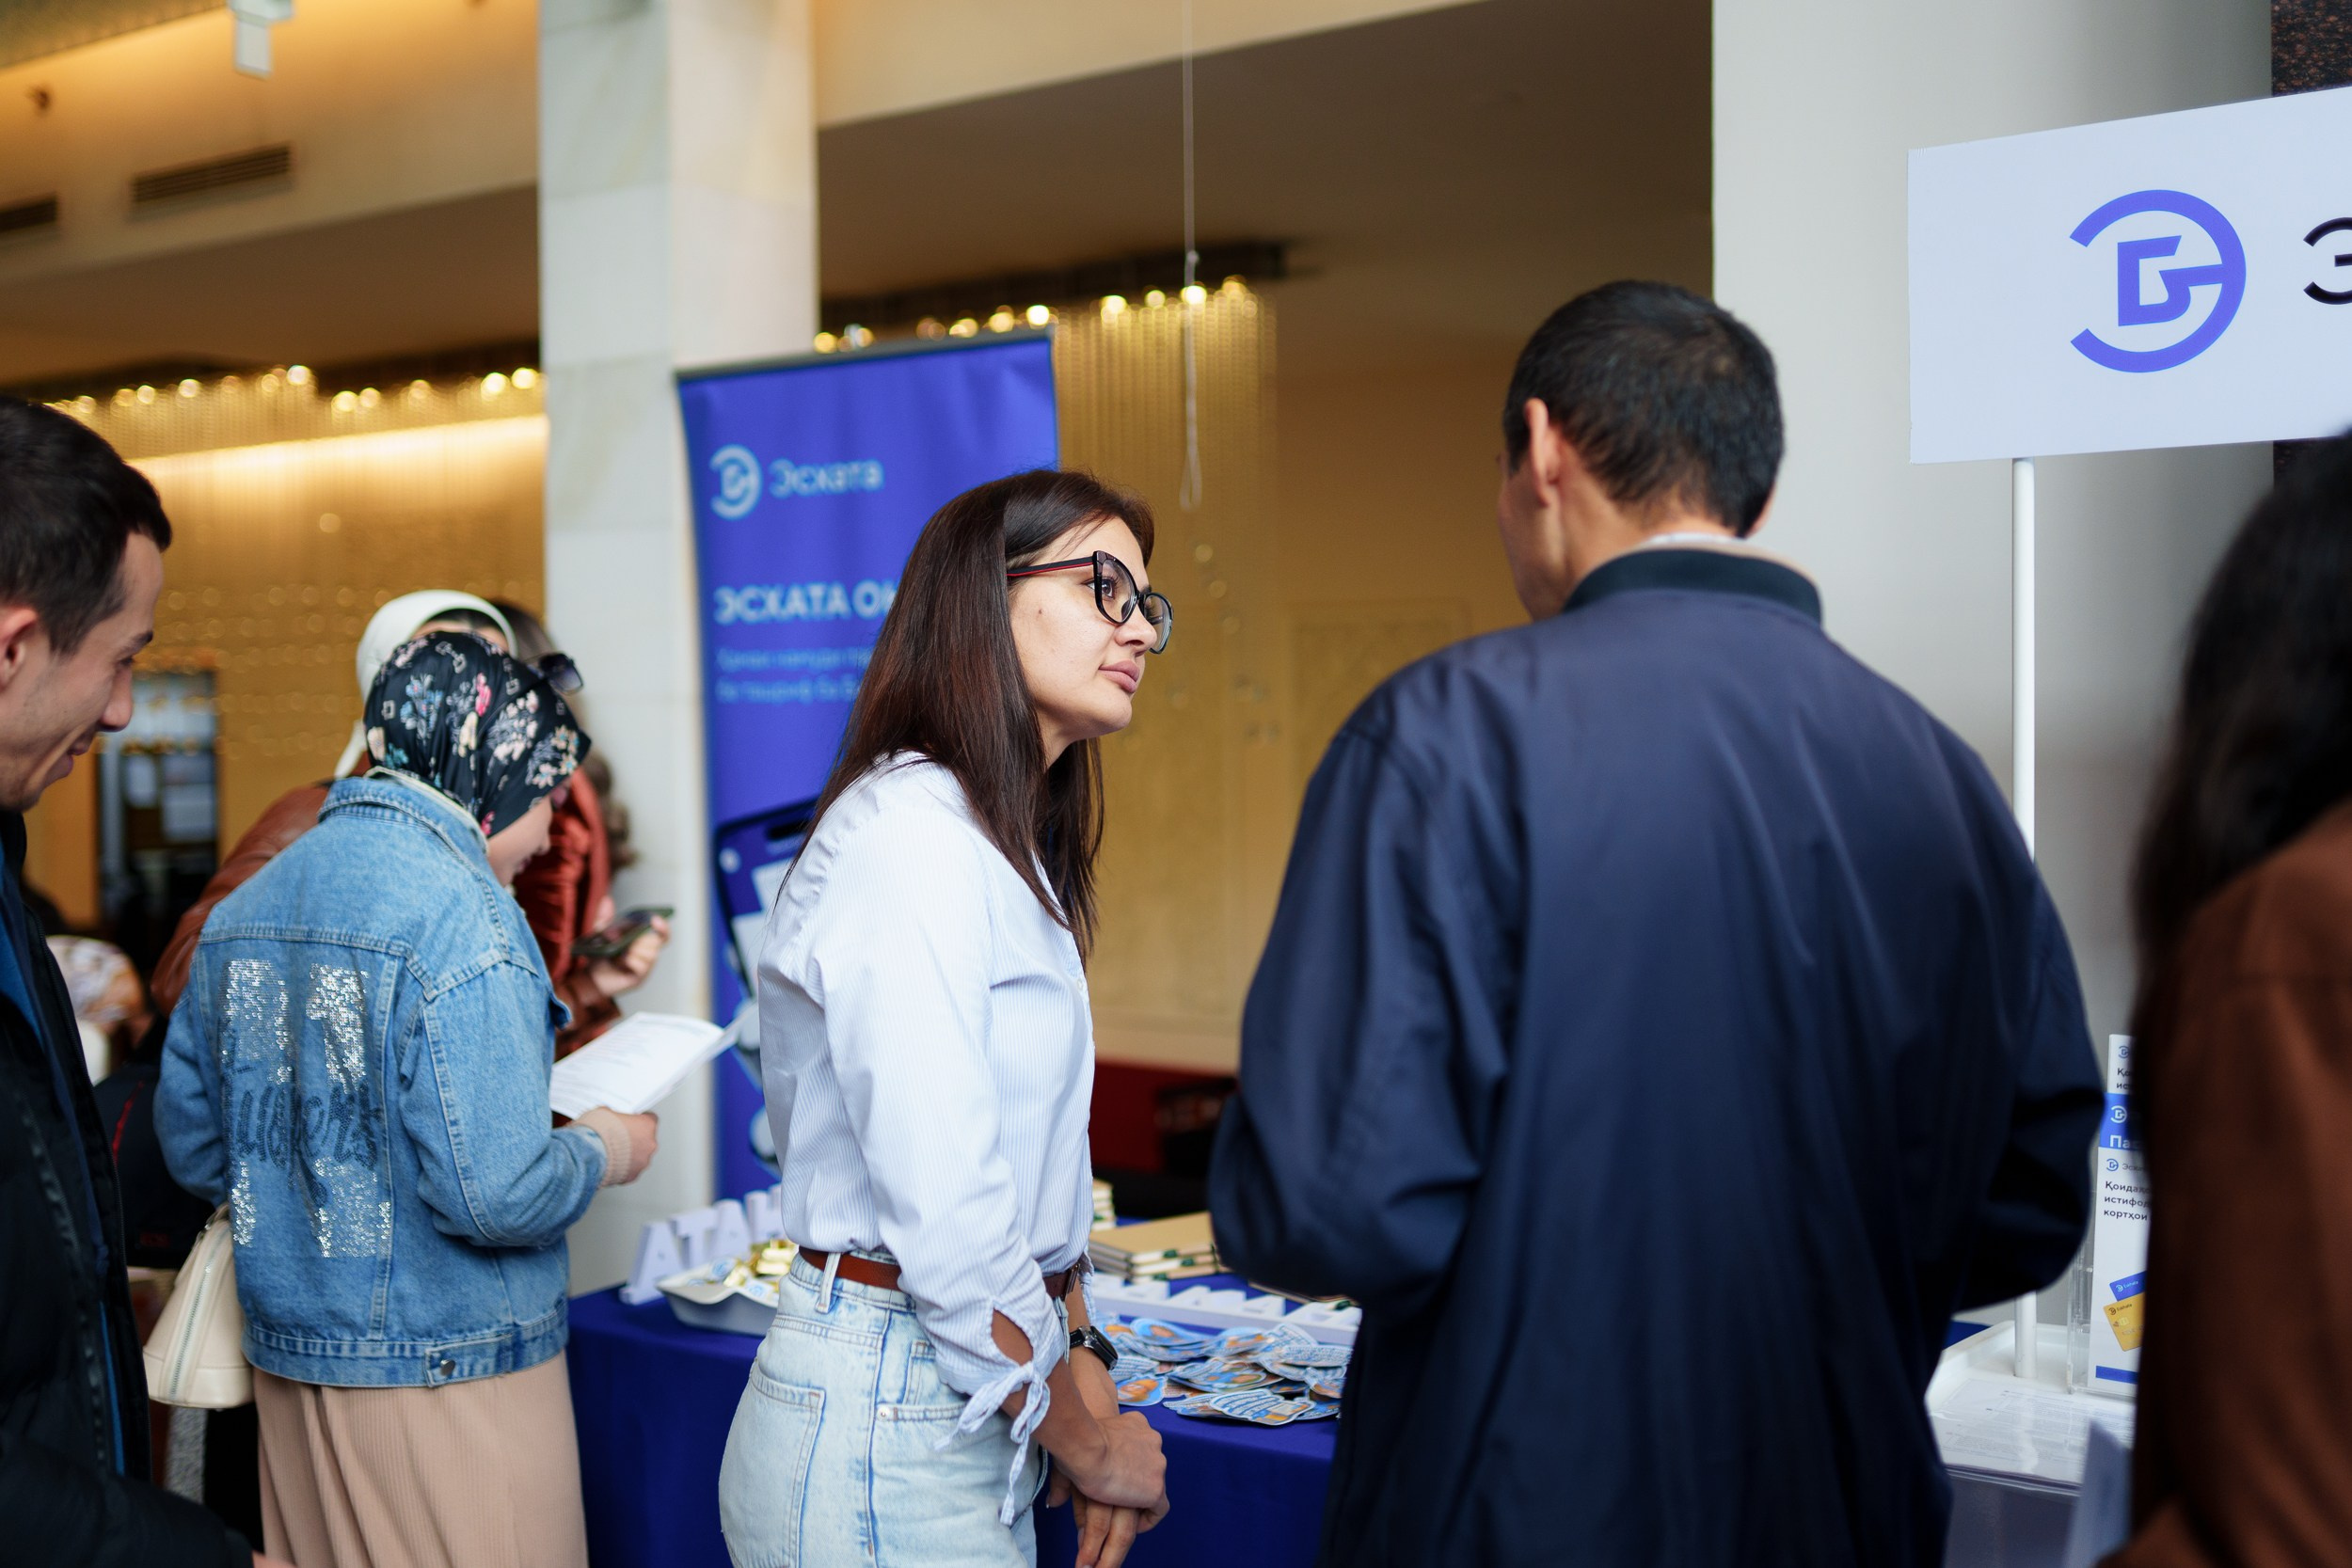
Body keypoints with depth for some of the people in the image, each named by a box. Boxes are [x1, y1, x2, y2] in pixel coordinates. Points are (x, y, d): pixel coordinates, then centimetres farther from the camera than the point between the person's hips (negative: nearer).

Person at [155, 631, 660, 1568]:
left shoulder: (241, 910, 7)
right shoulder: (456, 909, -19)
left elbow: (193, 1148, 14)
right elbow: (496, 1193, -24)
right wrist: (606, 1150, -6)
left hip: (285, 1355, 8)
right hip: (443, 1372, -8)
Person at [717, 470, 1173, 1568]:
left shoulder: (1005, 848, 12)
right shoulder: (911, 836, -18)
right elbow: (946, 1224, -23)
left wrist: (1087, 1379, 3)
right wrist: (1092, 1447, -11)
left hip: (966, 1403, 9)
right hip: (886, 1425, -9)